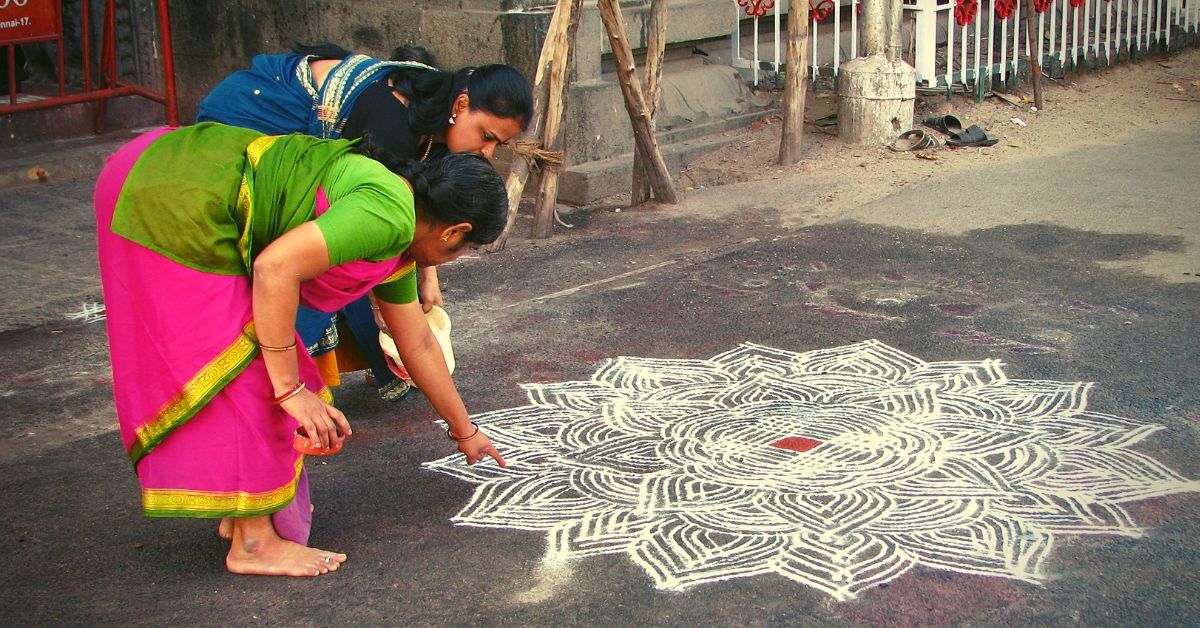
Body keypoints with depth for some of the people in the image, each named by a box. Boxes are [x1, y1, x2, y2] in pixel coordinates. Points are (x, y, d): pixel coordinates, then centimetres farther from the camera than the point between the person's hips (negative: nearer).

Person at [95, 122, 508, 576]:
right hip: (172, 207, -10)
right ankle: (253, 542, 7)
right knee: (238, 370, -3)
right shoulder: (390, 214, -16)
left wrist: (464, 432, 37)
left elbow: (419, 345, 28)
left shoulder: (396, 250, 16)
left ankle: (244, 509, 30)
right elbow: (276, 267, -25)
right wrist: (291, 389, -18)